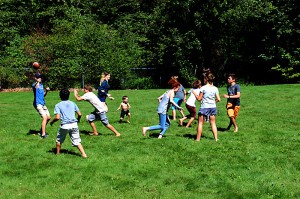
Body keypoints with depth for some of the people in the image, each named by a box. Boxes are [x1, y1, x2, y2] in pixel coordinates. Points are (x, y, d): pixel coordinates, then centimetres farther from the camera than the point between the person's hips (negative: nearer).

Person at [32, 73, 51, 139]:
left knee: (48, 117, 14)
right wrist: (37, 82, -62)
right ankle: (43, 134, -15)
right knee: (45, 117, -18)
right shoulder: (35, 85, -11)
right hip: (38, 104, -9)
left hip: (43, 104, 9)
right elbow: (34, 87, -39)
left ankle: (42, 131, 30)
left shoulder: (41, 85, 14)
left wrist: (46, 91, 2)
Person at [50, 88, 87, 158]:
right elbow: (79, 114, 9)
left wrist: (52, 122, 8)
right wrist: (78, 120, 30)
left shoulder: (58, 105, 0)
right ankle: (84, 154, -3)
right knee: (77, 141, 8)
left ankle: (58, 153, 31)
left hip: (64, 125, -2)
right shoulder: (72, 103, 10)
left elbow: (57, 117, -10)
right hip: (74, 124, 3)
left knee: (59, 140, 21)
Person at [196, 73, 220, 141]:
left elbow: (199, 98, -6)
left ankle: (198, 139, 8)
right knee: (213, 123, 13)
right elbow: (218, 99, 0)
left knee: (200, 123, 6)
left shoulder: (203, 88, -11)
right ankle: (216, 138, 12)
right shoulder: (215, 88, 1)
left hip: (204, 107, -4)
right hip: (213, 107, 4)